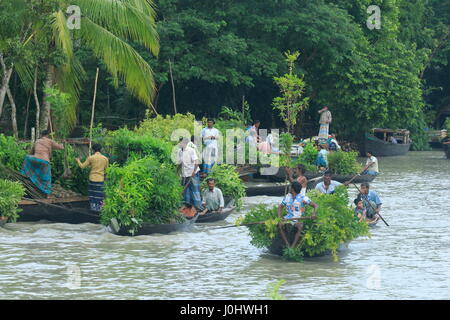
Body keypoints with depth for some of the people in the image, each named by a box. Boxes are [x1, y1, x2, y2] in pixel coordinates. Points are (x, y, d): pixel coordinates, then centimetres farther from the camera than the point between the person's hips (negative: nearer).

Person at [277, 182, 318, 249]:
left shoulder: (303, 198, -7)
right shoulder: (288, 197, 9)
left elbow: (315, 206, -9)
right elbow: (280, 207, 16)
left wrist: (314, 214, -31)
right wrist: (279, 217, -2)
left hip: (298, 219, -4)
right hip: (288, 217, 4)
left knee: (300, 226, -37)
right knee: (280, 224, -27)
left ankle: (293, 246, -39)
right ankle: (287, 245, -27)